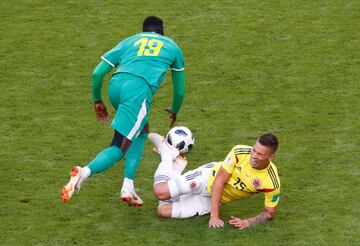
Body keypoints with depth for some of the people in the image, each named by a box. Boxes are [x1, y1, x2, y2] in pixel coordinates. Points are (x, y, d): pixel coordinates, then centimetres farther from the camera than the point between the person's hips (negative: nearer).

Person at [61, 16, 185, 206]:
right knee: (119, 148, -5)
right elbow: (179, 90, 36)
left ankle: (128, 186, 15)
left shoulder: (129, 41, 31)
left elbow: (98, 73, 21)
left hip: (115, 85, 4)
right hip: (139, 89, -4)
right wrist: (174, 111, 55)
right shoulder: (171, 46, 30)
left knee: (142, 131, 27)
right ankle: (86, 171, -34)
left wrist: (97, 101, 34)